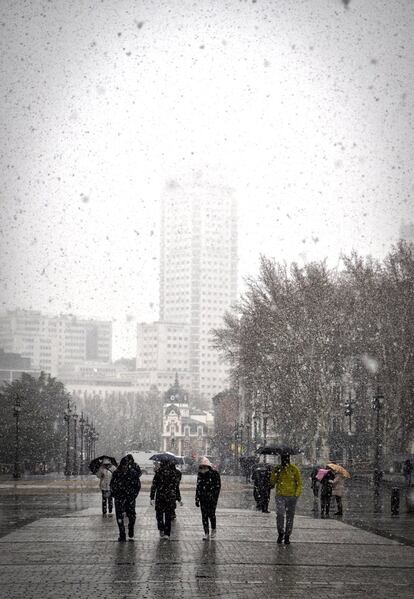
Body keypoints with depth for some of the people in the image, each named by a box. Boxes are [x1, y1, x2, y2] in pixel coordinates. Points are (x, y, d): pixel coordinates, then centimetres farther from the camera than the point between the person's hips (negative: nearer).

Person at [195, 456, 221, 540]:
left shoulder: (214, 474, -5)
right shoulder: (200, 475, 10)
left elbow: (218, 486, -6)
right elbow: (198, 487, 15)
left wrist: (215, 497, -14)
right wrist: (197, 499, 11)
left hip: (212, 499, -4)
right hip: (203, 499, 4)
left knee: (211, 514, 1)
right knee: (204, 516, 0)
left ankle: (213, 530, 25)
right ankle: (206, 534, 5)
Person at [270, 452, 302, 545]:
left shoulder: (294, 469, 0)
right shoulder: (277, 469, 4)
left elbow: (299, 483, 4)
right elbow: (272, 482, 1)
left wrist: (297, 494, -6)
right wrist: (275, 473, -14)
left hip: (291, 496, 0)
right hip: (280, 495, 0)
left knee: (290, 517, 5)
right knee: (280, 515, -14)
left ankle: (287, 536, 15)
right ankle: (280, 533, 5)